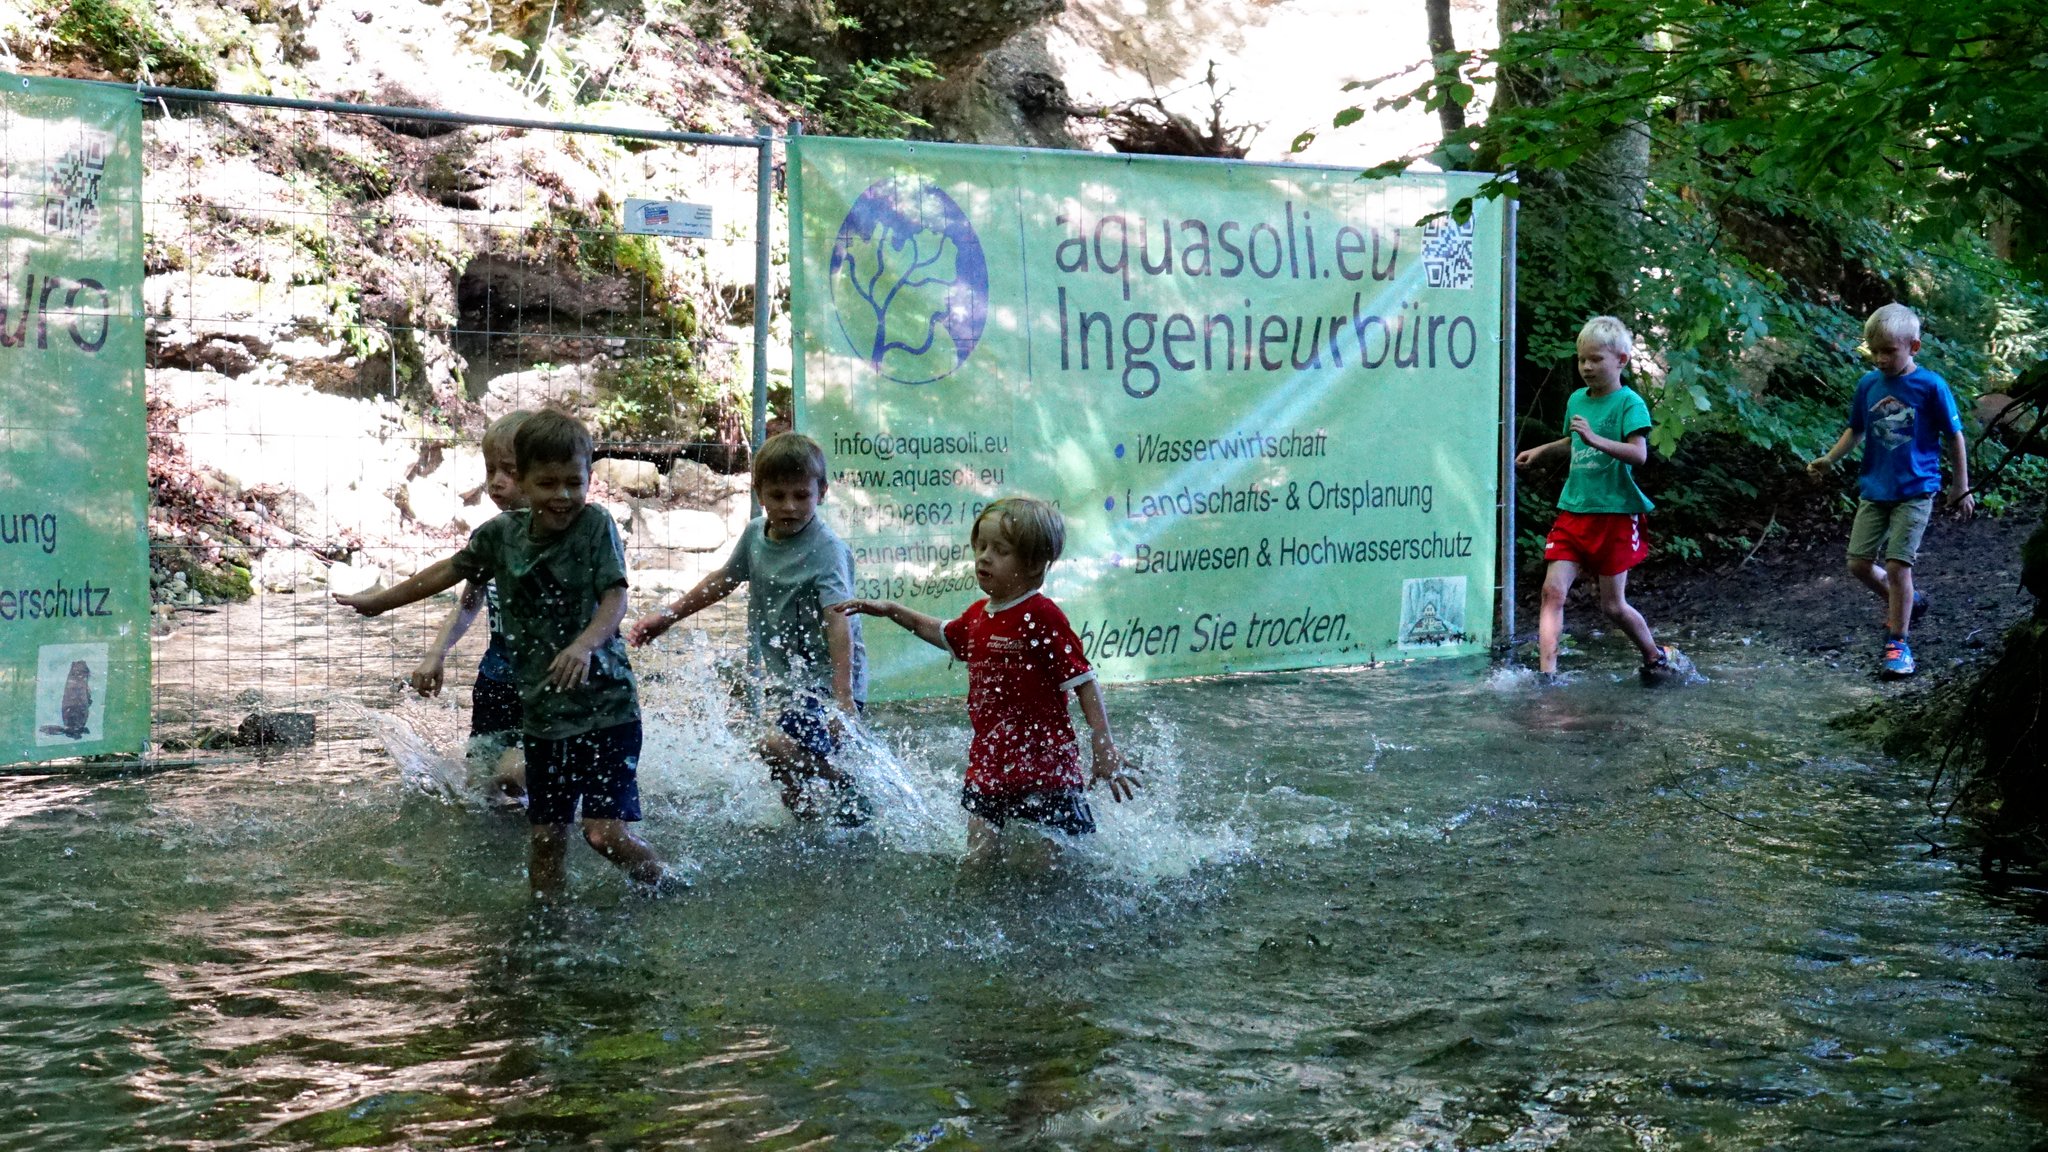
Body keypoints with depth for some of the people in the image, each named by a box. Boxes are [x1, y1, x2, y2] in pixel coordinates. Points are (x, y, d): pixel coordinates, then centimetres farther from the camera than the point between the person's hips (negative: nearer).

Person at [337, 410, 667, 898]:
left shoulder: (595, 525, -8)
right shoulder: (501, 532, 5)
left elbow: (616, 597, -16)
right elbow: (451, 570, 20)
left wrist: (585, 644, -36)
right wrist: (380, 601, 29)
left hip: (605, 704, -5)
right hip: (542, 710, 5)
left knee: (605, 831, -12)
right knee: (546, 834, 8)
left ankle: (666, 891, 14)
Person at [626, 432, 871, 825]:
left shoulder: (827, 549, -18)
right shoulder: (756, 534, 4)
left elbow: (838, 621, -27)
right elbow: (725, 579, 23)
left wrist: (842, 697, -36)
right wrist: (669, 615, 27)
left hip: (826, 679, -8)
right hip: (785, 679, 8)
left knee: (777, 746, -28)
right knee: (790, 790, 13)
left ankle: (847, 786, -7)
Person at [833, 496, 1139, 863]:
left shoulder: (1043, 616, -14)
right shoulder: (978, 615, 9)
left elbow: (1084, 683, -15)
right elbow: (943, 634, 34)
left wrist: (1105, 751, -18)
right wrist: (891, 610, 29)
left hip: (1044, 767, -7)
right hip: (988, 767, 7)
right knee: (978, 858, 2)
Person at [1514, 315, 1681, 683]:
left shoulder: (1629, 402, -8)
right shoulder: (1577, 400, 11)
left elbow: (1639, 453, -23)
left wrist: (1595, 439, -33)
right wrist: (1541, 451, 21)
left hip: (1615, 515, -5)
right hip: (1573, 511, 5)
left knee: (1613, 605, 4)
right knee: (1553, 590, -9)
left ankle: (1656, 657, 28)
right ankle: (1547, 673, -10)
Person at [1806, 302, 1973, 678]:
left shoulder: (1931, 386, -12)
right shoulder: (1868, 385, 0)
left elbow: (1954, 436, -3)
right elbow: (1856, 430, 12)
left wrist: (1961, 487, 1)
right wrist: (1829, 459, -4)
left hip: (1915, 491, -5)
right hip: (1874, 488, 5)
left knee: (1897, 565, -10)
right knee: (1859, 563, 5)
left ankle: (1897, 642, 4)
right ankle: (1906, 603, 33)